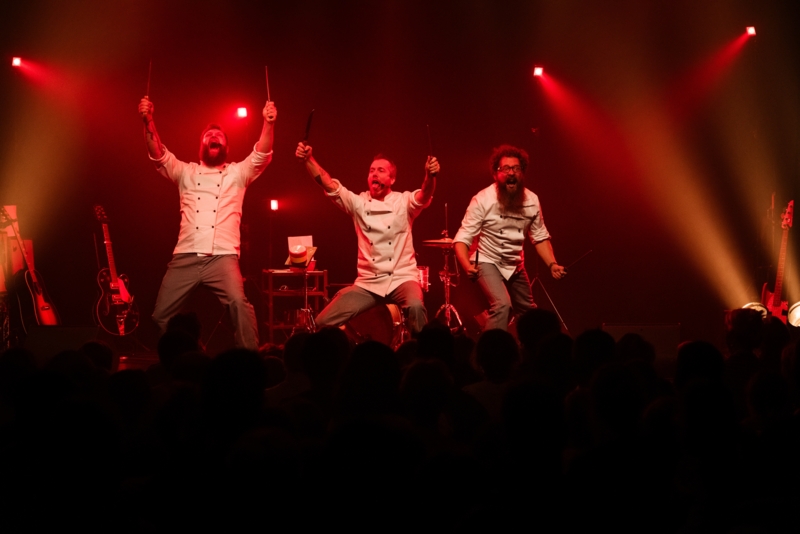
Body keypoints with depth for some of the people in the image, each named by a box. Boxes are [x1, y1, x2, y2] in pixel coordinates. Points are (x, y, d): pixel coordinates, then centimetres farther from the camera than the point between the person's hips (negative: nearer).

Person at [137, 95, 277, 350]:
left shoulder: (237, 173, 16)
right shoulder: (186, 173, 20)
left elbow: (262, 156, 0)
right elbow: (159, 156, 6)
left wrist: (268, 124, -18)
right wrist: (148, 121, -11)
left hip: (222, 257, -3)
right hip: (185, 257, 3)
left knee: (239, 303, -27)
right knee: (162, 312, 1)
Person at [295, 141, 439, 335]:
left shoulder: (404, 202, 1)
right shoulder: (358, 203, 6)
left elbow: (424, 196, -20)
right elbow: (329, 184, -6)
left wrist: (430, 175, -43)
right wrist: (308, 159, -23)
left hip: (402, 278, -2)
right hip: (367, 282, 3)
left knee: (416, 307, -35)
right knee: (323, 323, -10)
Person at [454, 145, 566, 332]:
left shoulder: (532, 200, -9)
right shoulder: (483, 200, -22)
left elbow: (540, 237, 3)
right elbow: (463, 238, -22)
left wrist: (552, 264, -11)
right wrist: (467, 265, -40)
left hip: (516, 265, 6)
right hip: (487, 262, -5)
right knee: (502, 305, -29)